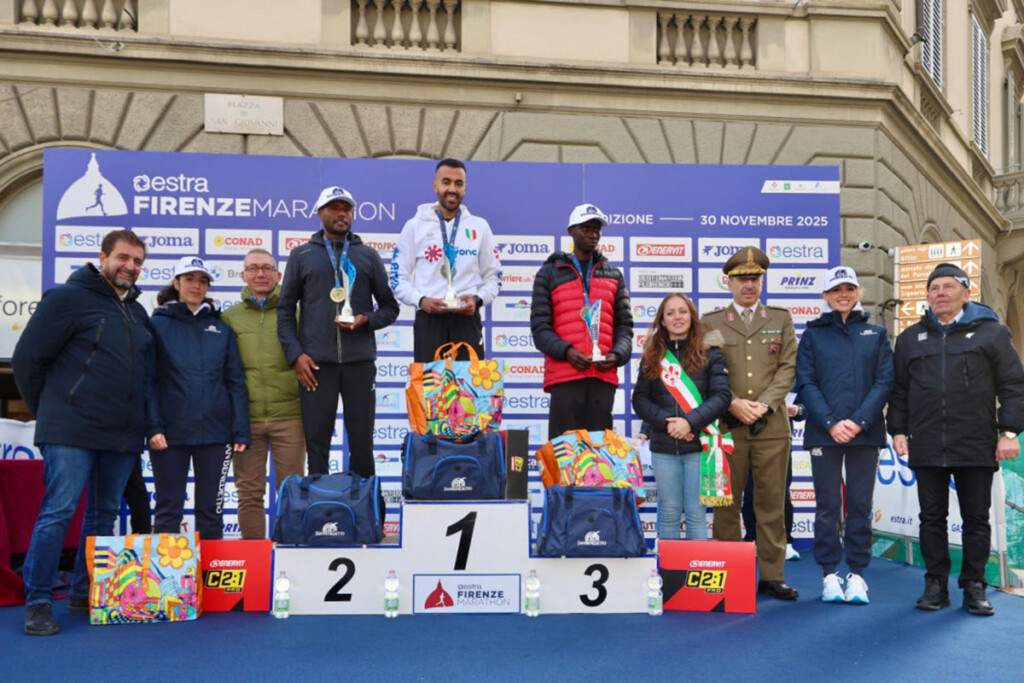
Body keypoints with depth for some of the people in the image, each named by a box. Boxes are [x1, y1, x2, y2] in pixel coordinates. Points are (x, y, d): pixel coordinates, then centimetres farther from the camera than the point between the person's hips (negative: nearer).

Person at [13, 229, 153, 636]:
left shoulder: (137, 311, 16)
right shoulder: (67, 297, -4)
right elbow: (27, 359, -4)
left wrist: (136, 419, 14)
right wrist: (49, 412, 2)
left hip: (123, 435, 7)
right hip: (72, 433, -7)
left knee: (104, 515, 12)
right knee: (58, 513, -6)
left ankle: (85, 595, 23)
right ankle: (37, 602, 5)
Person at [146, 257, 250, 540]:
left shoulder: (221, 329, 11)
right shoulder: (158, 325, 5)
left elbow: (236, 382, 7)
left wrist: (240, 431, -1)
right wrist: (152, 427, -12)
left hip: (215, 432, 2)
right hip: (170, 432, -2)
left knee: (211, 511, 8)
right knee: (168, 509, 4)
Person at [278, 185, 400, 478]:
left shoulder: (368, 256, 14)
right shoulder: (302, 255, 12)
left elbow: (390, 307, 14)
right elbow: (285, 310, 9)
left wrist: (366, 320, -7)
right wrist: (296, 354, -3)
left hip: (360, 359, 1)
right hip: (316, 362, -1)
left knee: (362, 441, 3)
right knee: (317, 442, 1)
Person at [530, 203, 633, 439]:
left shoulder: (614, 275, 19)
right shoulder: (550, 273, 12)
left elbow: (625, 325, 15)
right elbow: (539, 326, 3)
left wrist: (617, 355, -6)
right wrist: (565, 351, -14)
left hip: (604, 376, 3)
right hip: (564, 375, -2)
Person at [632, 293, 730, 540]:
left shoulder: (710, 352, 2)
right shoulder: (653, 356, 8)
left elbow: (722, 396, -5)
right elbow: (640, 400, 4)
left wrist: (690, 421, -17)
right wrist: (667, 422, -12)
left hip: (699, 445, -2)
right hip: (663, 447, 2)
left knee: (696, 514, 2)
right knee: (669, 514, 8)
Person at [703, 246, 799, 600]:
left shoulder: (781, 319, 13)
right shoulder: (711, 322, 10)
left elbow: (788, 368, 4)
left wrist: (764, 404, -9)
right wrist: (733, 404, -11)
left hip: (772, 426, 1)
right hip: (727, 426, -1)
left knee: (772, 504, 3)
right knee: (726, 504, 3)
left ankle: (772, 576, 11)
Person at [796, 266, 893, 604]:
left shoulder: (875, 334, 10)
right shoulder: (813, 334, 8)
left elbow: (884, 381, 2)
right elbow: (805, 383, 0)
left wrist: (859, 421, -11)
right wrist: (830, 422, -12)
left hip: (865, 433, 1)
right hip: (823, 433, -1)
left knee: (860, 505, 4)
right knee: (827, 506, 2)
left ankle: (857, 575, 12)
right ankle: (830, 574, 10)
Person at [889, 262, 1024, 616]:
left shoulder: (991, 332, 4)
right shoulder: (910, 338, 13)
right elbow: (899, 390, 13)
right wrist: (898, 431, 5)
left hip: (976, 446, -2)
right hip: (927, 448, 2)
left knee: (976, 518, 5)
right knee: (932, 517, 7)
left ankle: (974, 586, 15)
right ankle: (936, 585, 15)